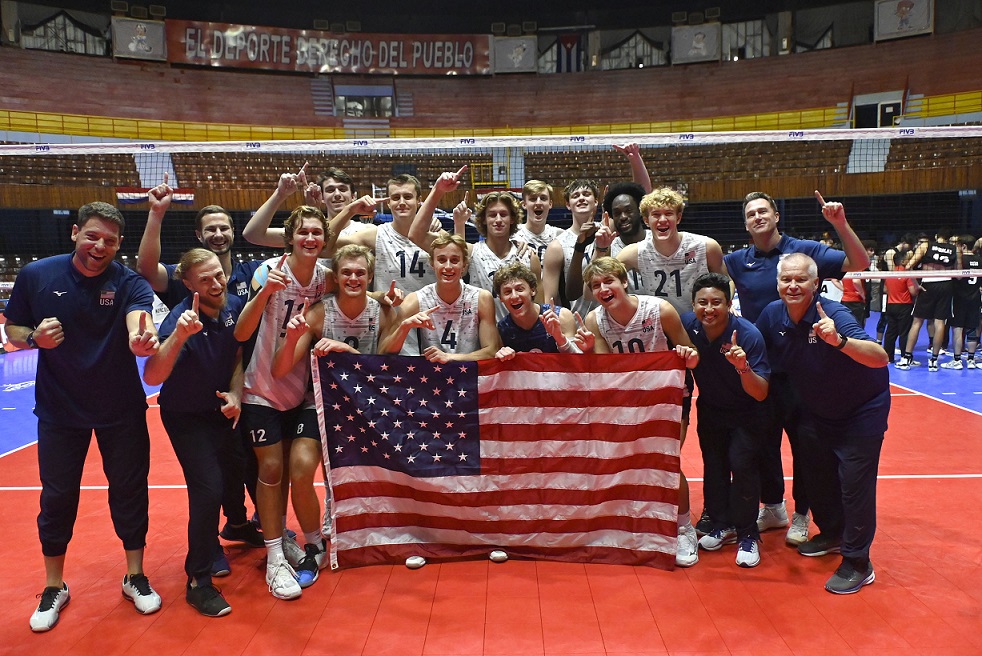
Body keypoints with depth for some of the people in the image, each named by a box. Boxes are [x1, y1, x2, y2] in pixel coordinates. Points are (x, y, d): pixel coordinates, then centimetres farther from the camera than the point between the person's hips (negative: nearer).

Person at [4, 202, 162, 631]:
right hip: (59, 409, 1)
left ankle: (135, 576, 28)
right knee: (57, 497, 10)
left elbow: (137, 325, -34)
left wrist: (142, 338, -59)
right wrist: (34, 337, -22)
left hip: (122, 410, -1)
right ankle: (54, 587, 30)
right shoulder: (36, 275, -9)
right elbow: (12, 329, 2)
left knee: (130, 491, 8)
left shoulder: (129, 283, -14)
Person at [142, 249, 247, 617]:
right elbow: (152, 377, -41)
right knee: (208, 489, -16)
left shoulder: (235, 307, -13)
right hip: (186, 417, -6)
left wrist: (235, 395, -13)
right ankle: (198, 582, -1)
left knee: (238, 472, 18)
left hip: (223, 409, 6)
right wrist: (179, 336, -54)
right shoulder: (181, 319, -28)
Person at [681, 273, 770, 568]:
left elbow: (760, 394, -31)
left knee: (741, 463, -17)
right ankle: (723, 525, 26)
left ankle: (748, 534, -1)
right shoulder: (687, 325, -20)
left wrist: (743, 367, -47)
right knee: (713, 465, 7)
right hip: (710, 410, 4)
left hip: (746, 413, -4)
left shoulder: (748, 335, -31)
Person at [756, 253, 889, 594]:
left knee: (854, 481, -8)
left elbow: (880, 357, -41)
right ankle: (832, 533, 39)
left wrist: (838, 340, -57)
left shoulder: (834, 315, -31)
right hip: (817, 410, 6)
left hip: (862, 409, -6)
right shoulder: (772, 315, -14)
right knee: (817, 476, 15)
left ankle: (857, 564, 6)